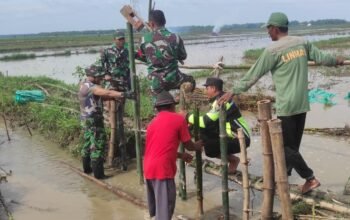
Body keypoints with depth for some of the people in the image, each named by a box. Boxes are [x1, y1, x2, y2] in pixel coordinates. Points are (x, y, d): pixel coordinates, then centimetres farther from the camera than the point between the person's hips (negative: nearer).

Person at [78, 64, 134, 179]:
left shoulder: (84, 85, 13)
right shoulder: (91, 87, -19)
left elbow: (102, 96, 11)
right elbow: (107, 93, -33)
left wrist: (115, 97, -2)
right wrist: (124, 94, -42)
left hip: (86, 120, 10)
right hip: (94, 121, -10)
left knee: (88, 143, 19)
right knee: (97, 146, -7)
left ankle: (87, 168, 31)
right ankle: (98, 173, -6)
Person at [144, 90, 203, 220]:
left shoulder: (153, 122, 20)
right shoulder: (179, 119, 1)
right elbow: (188, 145, 7)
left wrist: (181, 155, 36)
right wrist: (198, 146, 29)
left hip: (149, 168, 7)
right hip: (162, 169, -7)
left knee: (155, 207, 21)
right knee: (165, 208, -4)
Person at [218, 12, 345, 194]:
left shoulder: (273, 50, -12)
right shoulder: (302, 42, 5)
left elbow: (254, 75, -11)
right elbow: (321, 58, 13)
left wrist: (233, 92, -5)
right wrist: (336, 61, 35)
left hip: (286, 105, -7)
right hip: (302, 104, 7)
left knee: (287, 146, 3)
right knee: (293, 144, 15)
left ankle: (310, 178, 1)